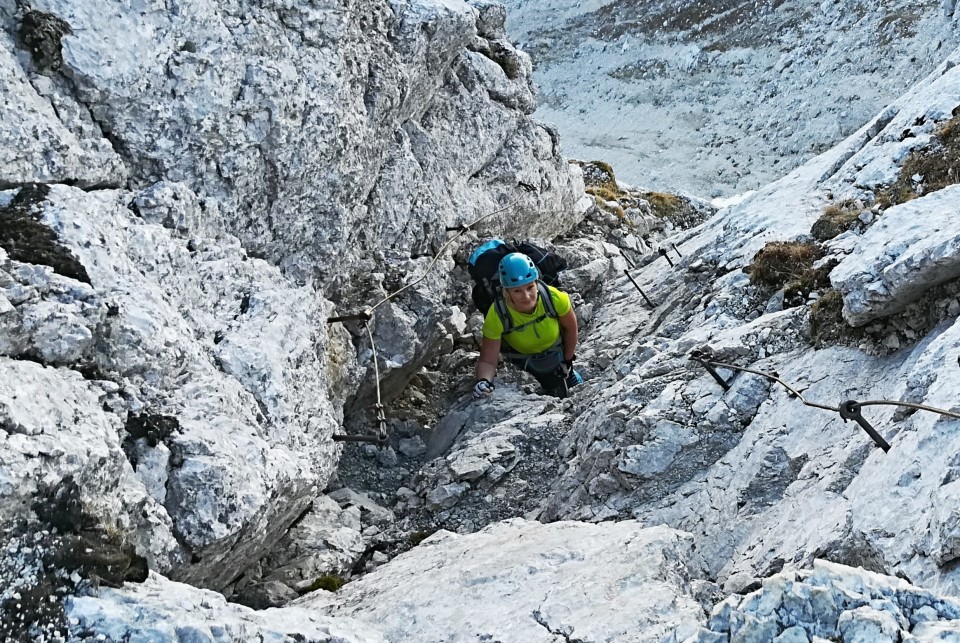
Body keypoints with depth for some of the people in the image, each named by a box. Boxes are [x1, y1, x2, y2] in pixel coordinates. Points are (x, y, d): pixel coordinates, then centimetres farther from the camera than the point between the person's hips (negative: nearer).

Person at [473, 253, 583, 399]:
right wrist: (483, 380, -54)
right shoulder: (497, 316, -38)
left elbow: (570, 328, -14)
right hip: (521, 357, -1)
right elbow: (487, 361, -32)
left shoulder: (555, 298, -36)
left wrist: (568, 361, -2)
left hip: (556, 353, 1)